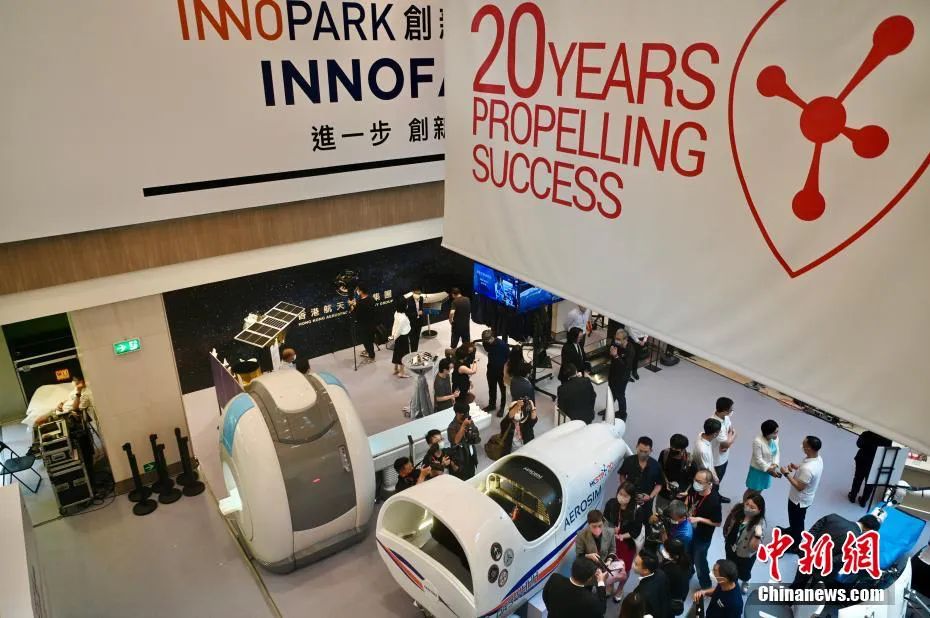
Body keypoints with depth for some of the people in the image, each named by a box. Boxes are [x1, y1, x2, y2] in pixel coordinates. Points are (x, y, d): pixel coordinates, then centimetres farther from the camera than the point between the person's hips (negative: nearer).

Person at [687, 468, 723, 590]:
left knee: (699, 562, 14)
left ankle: (706, 587, 40)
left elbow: (717, 523, -21)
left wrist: (699, 519, -27)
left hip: (703, 536, -5)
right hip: (690, 530, 5)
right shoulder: (694, 489, -18)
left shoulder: (714, 501, -34)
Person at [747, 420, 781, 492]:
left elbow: (776, 452, 2)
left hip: (767, 469, 6)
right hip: (757, 469, -6)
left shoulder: (775, 438, -10)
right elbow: (758, 460, -25)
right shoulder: (758, 441, -31)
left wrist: (775, 464, -13)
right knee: (753, 490, 11)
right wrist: (769, 469, -24)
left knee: (760, 489, 24)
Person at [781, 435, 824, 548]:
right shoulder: (818, 459, -10)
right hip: (805, 498, 8)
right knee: (795, 520, 32)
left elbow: (799, 487, -29)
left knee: (797, 522, 15)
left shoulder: (807, 468, -39)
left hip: (799, 500, -8)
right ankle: (791, 531, 56)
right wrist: (798, 468, 1)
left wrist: (787, 474, -24)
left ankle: (794, 546, 35)